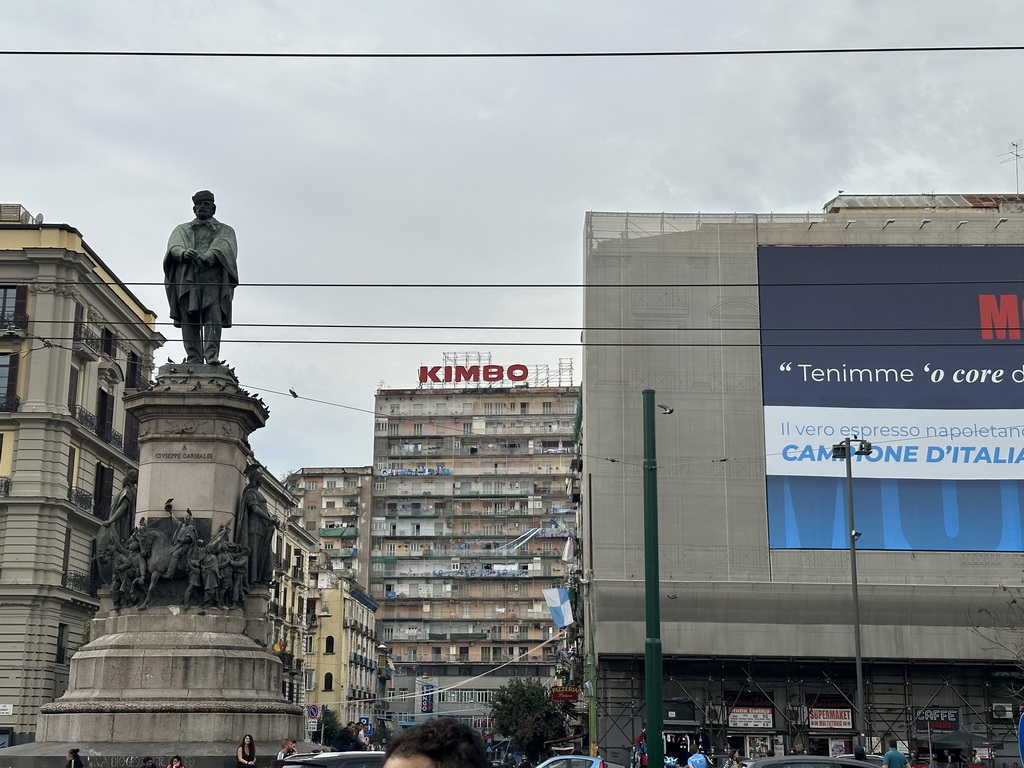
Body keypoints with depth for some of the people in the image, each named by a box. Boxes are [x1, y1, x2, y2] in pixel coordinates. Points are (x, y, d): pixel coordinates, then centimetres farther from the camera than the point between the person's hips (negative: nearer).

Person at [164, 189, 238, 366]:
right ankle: (193, 359, -16)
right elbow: (173, 247, 6)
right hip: (187, 277, 2)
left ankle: (212, 356, -28)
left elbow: (223, 248, -1)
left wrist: (206, 257, -23)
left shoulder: (225, 231, 21)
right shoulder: (182, 230, 27)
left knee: (213, 316, -19)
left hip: (214, 277, -2)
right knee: (189, 319, -10)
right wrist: (183, 253, -20)